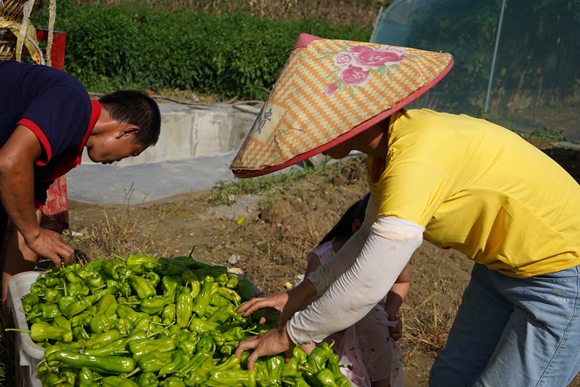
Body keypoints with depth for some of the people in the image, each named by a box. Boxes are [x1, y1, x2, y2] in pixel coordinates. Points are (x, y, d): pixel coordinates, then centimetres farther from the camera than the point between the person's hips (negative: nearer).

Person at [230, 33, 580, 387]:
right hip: (504, 265, 8)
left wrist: (289, 334, -16)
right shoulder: (388, 146, -3)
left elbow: (366, 288, -31)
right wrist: (300, 293, 4)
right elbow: (375, 235, 10)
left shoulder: (418, 159, -33)